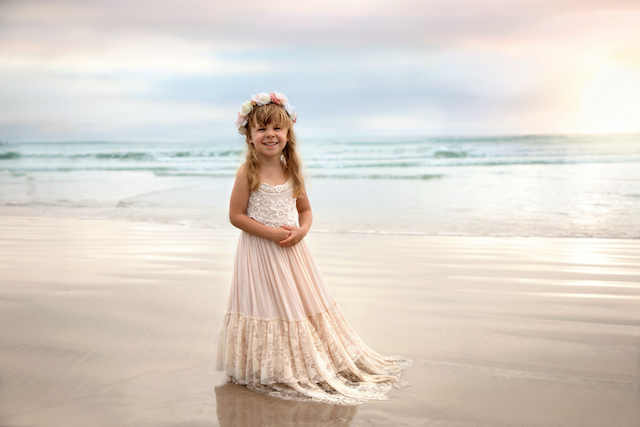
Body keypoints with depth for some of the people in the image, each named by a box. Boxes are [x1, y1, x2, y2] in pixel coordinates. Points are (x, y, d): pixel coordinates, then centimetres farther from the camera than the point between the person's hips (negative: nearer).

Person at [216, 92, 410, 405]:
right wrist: (272, 233, -19)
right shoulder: (247, 173, -12)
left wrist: (301, 230, -10)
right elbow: (236, 216, -12)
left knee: (304, 304, 13)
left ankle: (304, 364, 32)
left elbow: (305, 209, 12)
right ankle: (266, 370, 20)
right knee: (269, 307, 3)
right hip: (259, 251, -5)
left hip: (291, 250, 5)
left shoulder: (292, 172, 3)